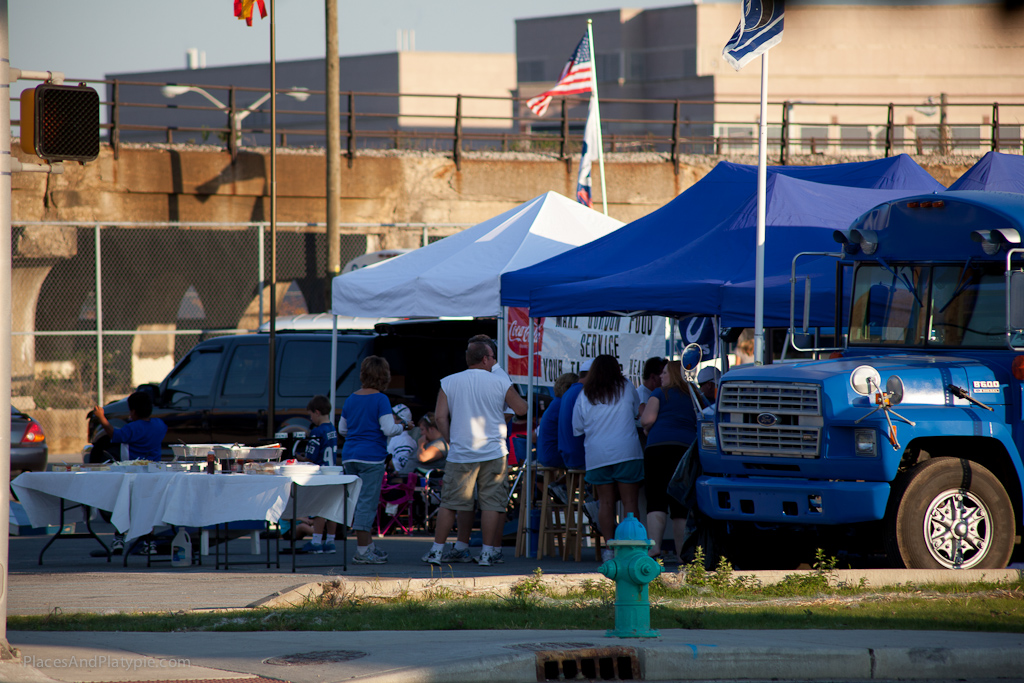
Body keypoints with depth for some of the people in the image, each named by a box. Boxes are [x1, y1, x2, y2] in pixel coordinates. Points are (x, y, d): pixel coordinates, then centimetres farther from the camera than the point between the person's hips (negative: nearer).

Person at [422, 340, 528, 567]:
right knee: (492, 503, 3)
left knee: (449, 503, 6)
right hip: (493, 453, -1)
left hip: (461, 454, 1)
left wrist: (450, 441, 9)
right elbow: (521, 409, 8)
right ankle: (488, 552, 1)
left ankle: (437, 550, 6)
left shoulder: (449, 383, 3)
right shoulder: (500, 383, -1)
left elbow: (440, 416, -1)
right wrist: (513, 394, 28)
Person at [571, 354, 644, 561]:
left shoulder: (585, 395, 5)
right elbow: (638, 410, 21)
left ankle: (609, 546, -2)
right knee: (630, 501, 0)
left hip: (596, 455, 2)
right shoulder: (625, 388, 3)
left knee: (605, 502, 5)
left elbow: (576, 429, 11)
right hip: (626, 451, -2)